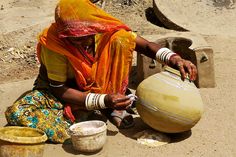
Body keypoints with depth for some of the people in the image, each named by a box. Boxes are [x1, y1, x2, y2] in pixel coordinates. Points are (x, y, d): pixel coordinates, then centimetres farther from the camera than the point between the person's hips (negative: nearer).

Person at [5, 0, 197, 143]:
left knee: (121, 40, -23)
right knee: (18, 113, -30)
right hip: (62, 89, -2)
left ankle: (114, 109, -9)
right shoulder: (53, 42, -29)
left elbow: (146, 45, -16)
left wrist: (173, 58, -36)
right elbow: (60, 89, -24)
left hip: (101, 86, 3)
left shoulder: (106, 30, -22)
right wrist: (102, 101, -35)